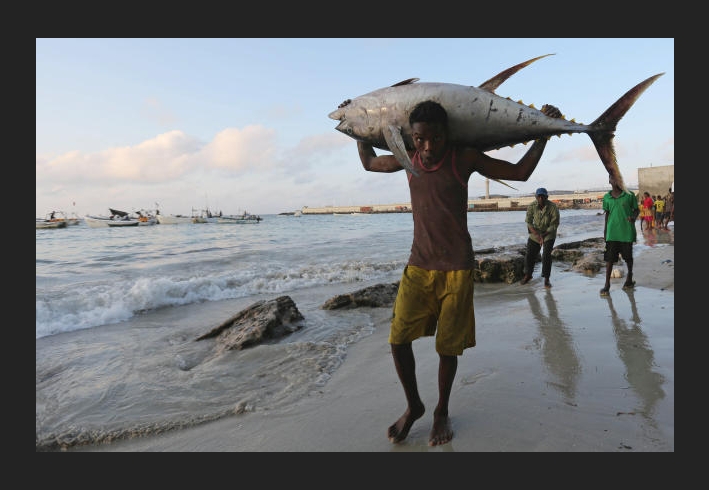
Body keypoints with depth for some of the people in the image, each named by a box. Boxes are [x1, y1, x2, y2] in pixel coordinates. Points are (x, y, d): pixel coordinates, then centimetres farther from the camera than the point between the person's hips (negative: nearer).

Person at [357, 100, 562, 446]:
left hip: (457, 268, -3)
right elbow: (369, 163, 23)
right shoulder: (409, 159, 4)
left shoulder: (465, 159, -5)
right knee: (398, 338, -4)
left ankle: (442, 411, 28)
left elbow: (520, 172, 4)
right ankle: (413, 406, 20)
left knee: (448, 346, 4)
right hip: (418, 265, 3)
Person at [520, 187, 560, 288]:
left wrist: (543, 235, -26)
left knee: (546, 256, -17)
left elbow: (554, 225, -18)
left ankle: (546, 280, -3)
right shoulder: (531, 206, -18)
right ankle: (528, 275, 30)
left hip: (549, 233, -3)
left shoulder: (553, 207, -24)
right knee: (529, 255, 5)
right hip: (536, 232, 3)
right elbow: (529, 222, -14)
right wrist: (537, 235, -27)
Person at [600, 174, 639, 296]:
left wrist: (633, 217, -16)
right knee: (609, 258, -3)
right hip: (612, 233, 1)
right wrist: (605, 232, 14)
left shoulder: (629, 195, -2)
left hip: (627, 232, -1)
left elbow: (636, 210, 7)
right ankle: (607, 285, 1)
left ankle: (629, 278, 35)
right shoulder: (606, 197, 4)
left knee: (628, 257, 13)